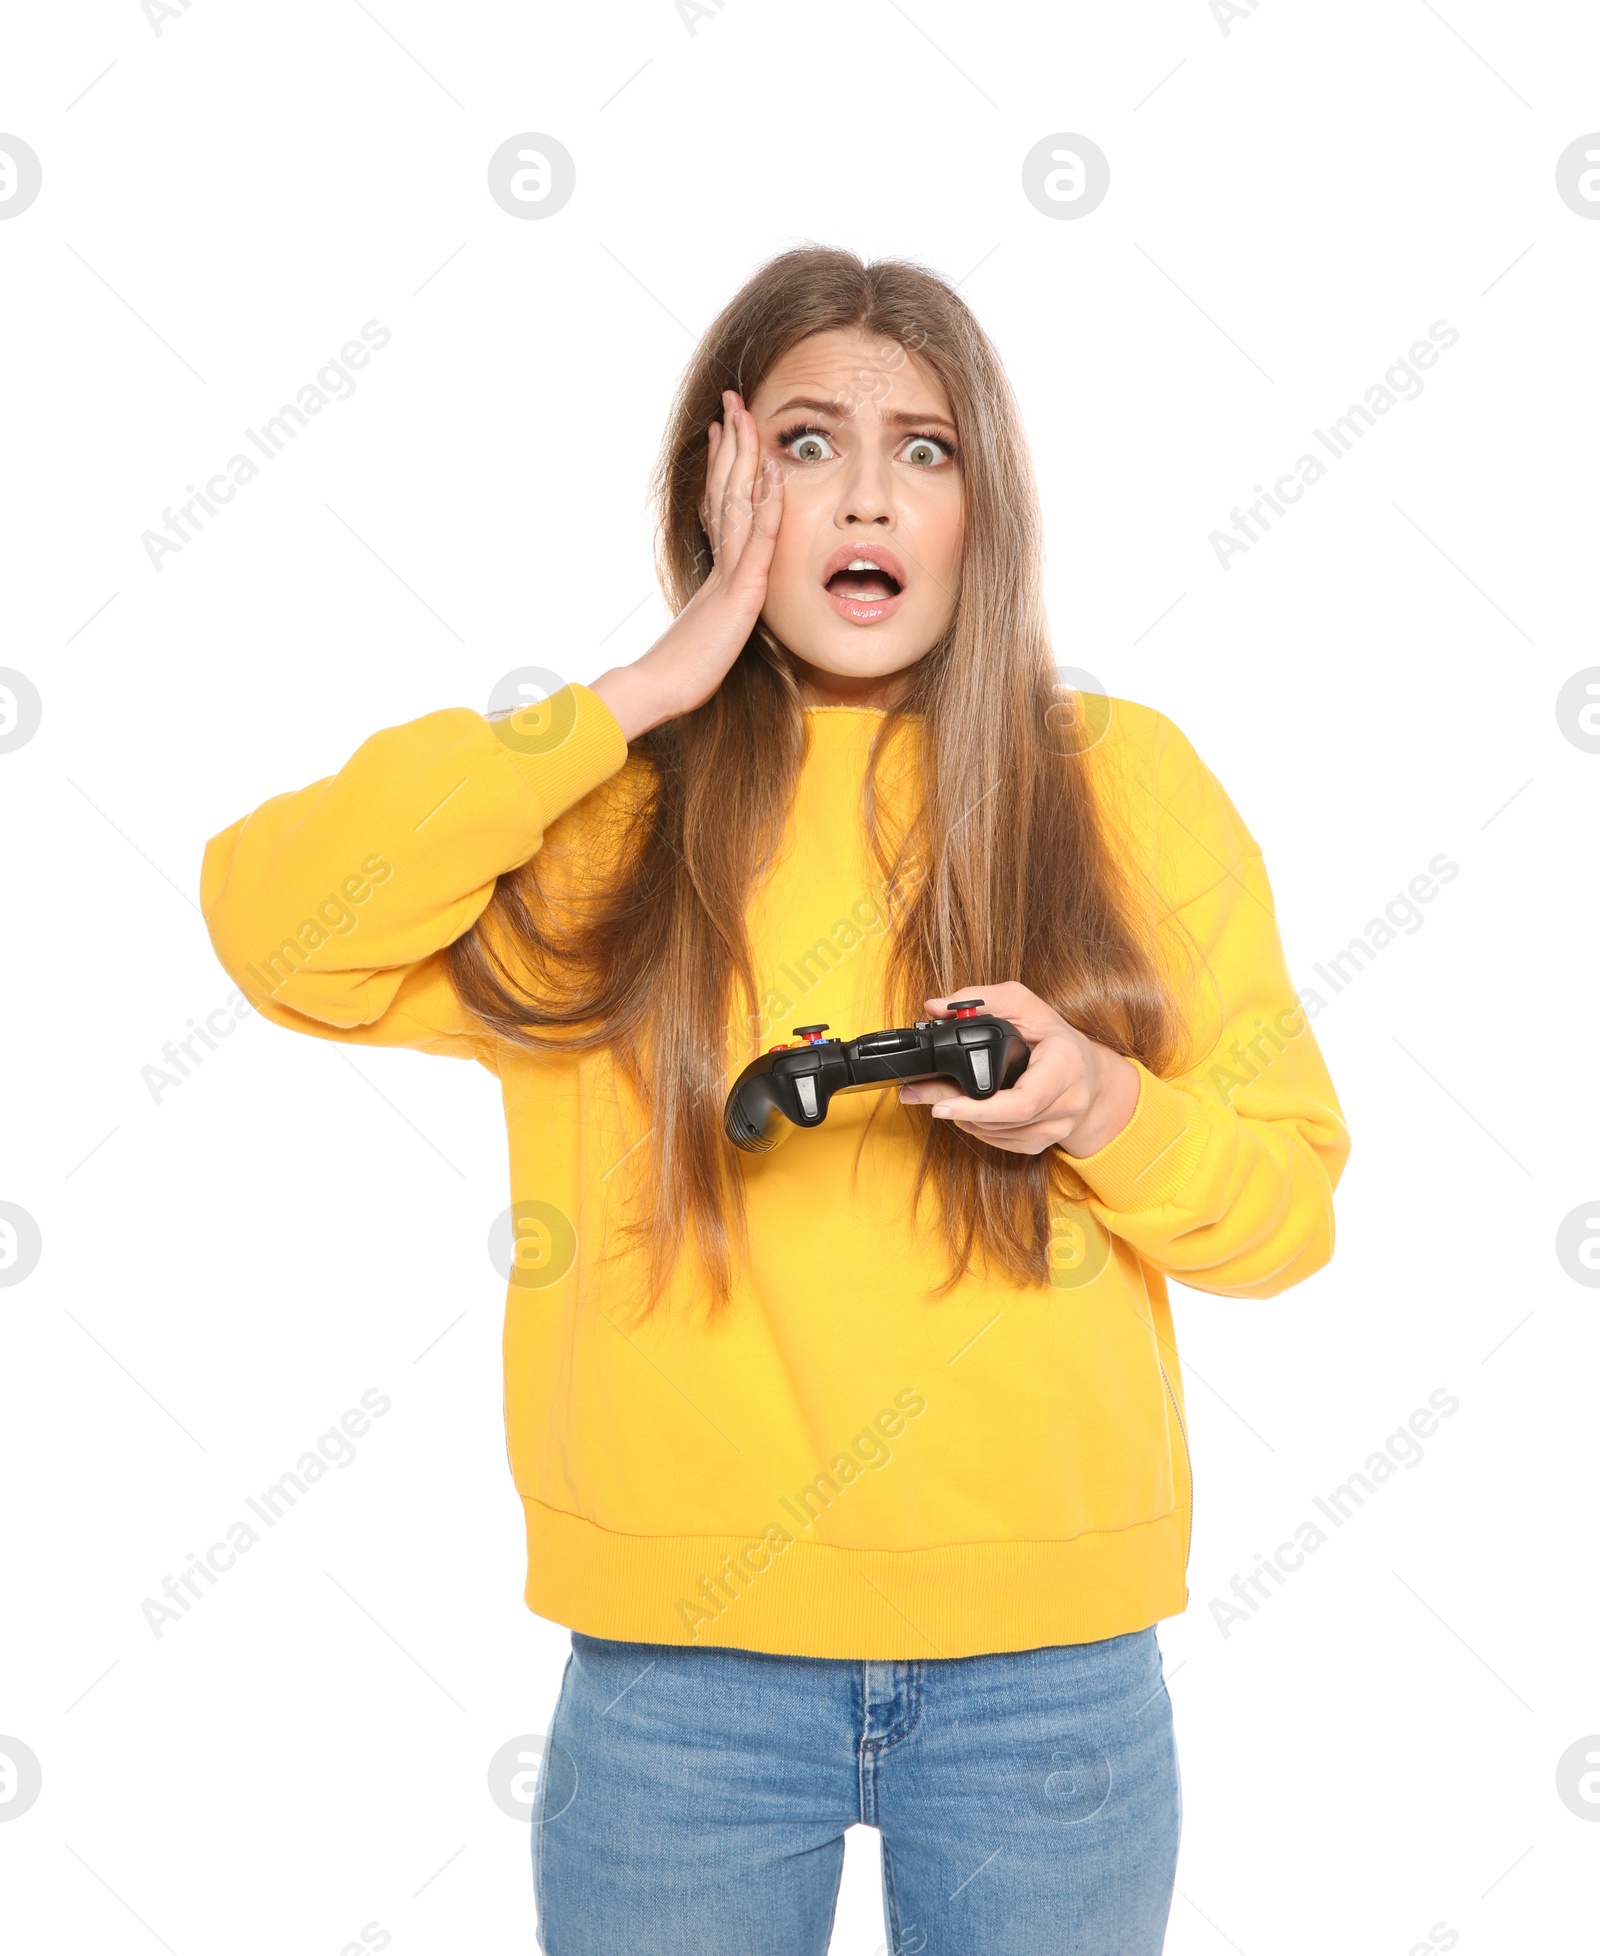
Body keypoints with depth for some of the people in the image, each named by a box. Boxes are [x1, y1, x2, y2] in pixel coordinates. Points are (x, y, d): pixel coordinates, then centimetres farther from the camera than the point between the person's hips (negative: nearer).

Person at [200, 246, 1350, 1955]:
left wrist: (1102, 1105, -16)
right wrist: (643, 693, -12)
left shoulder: (1122, 776, 1)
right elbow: (269, 922, -14)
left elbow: (1290, 1199, 4)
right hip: (681, 1644, 0)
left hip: (1045, 1654, 1)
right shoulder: (614, 802, 2)